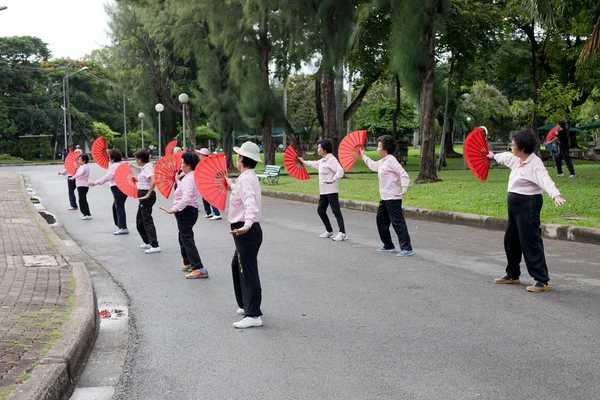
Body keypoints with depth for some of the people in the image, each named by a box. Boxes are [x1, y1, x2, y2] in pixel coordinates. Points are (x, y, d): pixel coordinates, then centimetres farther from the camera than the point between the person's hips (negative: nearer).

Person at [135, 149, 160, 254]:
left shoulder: (147, 168, -18)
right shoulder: (146, 167, 12)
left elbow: (153, 181, -33)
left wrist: (148, 195, -28)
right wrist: (137, 179, 27)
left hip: (146, 196, -11)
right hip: (143, 195, 11)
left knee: (147, 220, -9)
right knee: (139, 221, 19)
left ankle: (155, 246, -10)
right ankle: (148, 242, 26)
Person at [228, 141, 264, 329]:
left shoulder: (245, 179, -18)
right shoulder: (249, 177, 15)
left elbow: (251, 204, -35)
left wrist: (247, 225, -51)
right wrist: (231, 185, 60)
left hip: (246, 232, -11)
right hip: (245, 231, 11)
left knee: (247, 271, -9)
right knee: (237, 266, 23)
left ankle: (253, 315, -8)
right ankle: (246, 305, 33)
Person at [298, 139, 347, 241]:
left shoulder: (331, 159, -14)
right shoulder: (322, 160, 17)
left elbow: (340, 171, -25)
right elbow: (315, 164, 39)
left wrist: (333, 180, -34)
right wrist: (304, 162, 49)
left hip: (331, 191, -11)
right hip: (323, 191, 11)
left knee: (336, 211, -13)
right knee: (320, 210, 13)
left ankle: (342, 233, -16)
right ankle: (329, 231, 24)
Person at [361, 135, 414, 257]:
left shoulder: (391, 160, -14)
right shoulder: (382, 162, 15)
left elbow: (404, 175, -20)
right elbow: (373, 165, 38)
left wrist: (403, 190, -28)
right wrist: (363, 156, 45)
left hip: (393, 199, -10)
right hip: (384, 198, 10)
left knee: (398, 223, -10)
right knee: (381, 220, 17)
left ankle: (407, 249, -9)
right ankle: (388, 246, 27)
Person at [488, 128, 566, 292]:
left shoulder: (535, 164, -21)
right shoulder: (516, 159, 8)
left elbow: (545, 180, -37)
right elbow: (505, 157, 32)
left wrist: (555, 195, -56)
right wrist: (494, 156, 53)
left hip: (528, 205, -10)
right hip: (515, 205, 10)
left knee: (531, 242, -11)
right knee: (511, 240, 18)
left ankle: (542, 281, -8)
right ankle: (512, 275, 34)